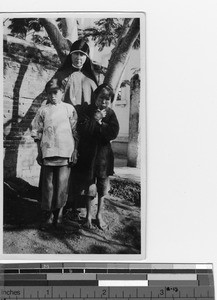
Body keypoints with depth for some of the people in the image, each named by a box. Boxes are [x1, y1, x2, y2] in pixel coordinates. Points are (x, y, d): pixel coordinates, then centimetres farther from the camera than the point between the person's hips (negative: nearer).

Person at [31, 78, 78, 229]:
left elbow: (75, 132, 6)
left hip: (65, 152, -1)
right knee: (48, 184, 4)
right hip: (48, 152, 1)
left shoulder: (69, 109, 5)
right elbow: (37, 132, 10)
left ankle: (59, 213, 15)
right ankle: (48, 214, 14)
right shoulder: (43, 110, 7)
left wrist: (75, 151, 2)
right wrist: (39, 152, 7)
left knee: (62, 184, 1)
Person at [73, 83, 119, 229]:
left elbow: (113, 133, -13)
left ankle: (100, 214, 27)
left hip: (104, 154, 2)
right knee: (88, 186, 6)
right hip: (88, 153, -2)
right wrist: (96, 120, -19)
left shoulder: (110, 114, 1)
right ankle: (89, 215, 22)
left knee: (102, 187, 11)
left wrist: (99, 123, -16)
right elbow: (82, 130, -19)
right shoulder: (87, 111, -5)